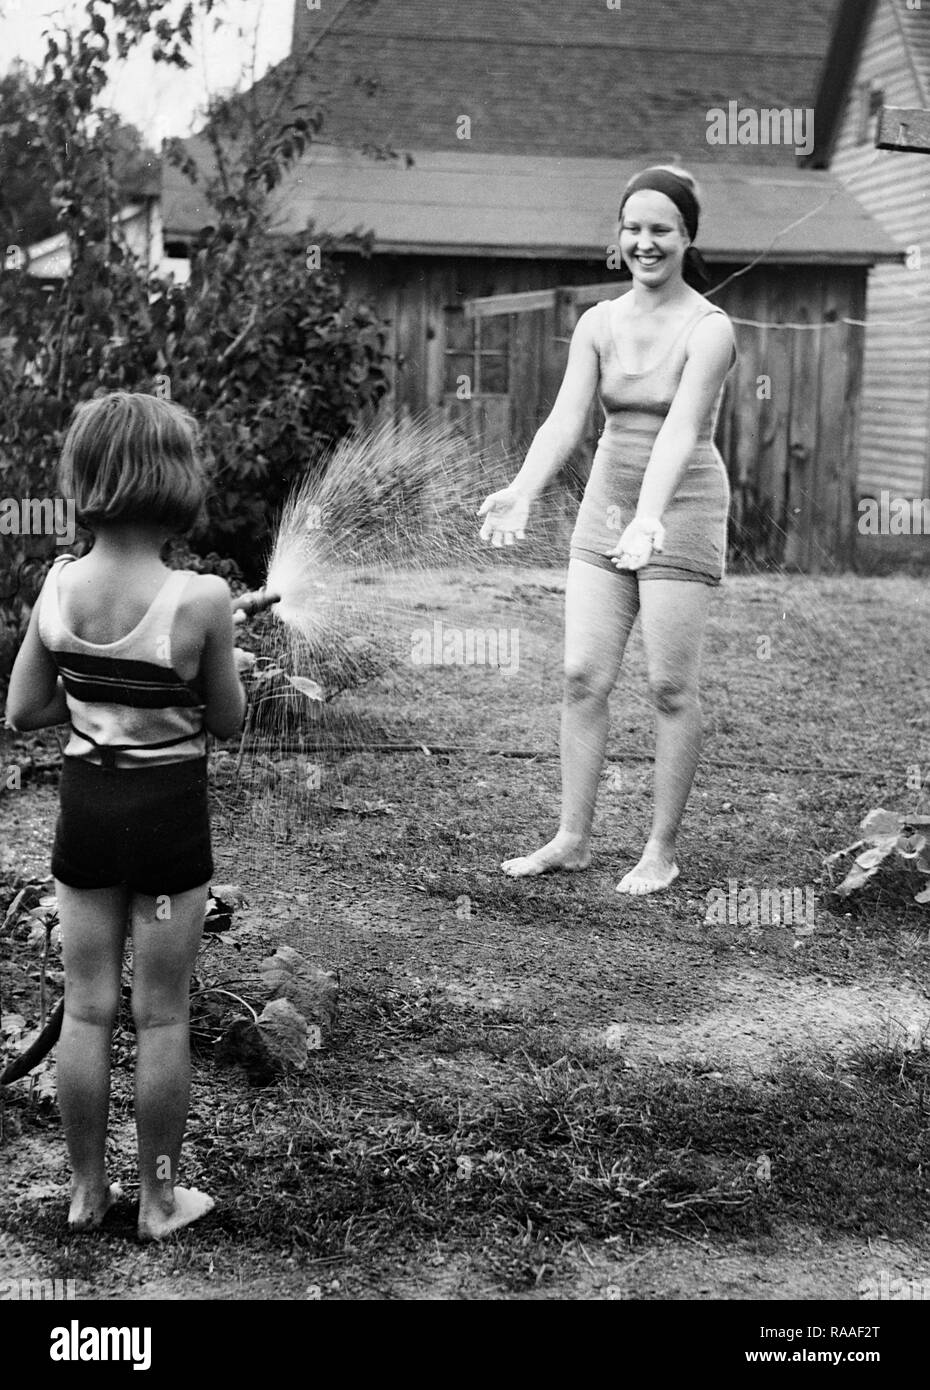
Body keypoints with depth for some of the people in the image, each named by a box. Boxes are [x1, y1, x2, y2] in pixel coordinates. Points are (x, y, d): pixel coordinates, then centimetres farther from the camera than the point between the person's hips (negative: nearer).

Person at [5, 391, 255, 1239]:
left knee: (87, 1008, 15)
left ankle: (87, 1190, 27)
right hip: (170, 815, -3)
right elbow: (228, 722, -7)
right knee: (162, 1017, 10)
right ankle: (160, 1198, 23)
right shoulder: (200, 599, -20)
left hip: (86, 807, 4)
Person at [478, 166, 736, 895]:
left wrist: (649, 516, -41)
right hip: (605, 506, 5)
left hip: (682, 511, -5)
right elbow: (566, 418, -8)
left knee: (671, 688, -1)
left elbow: (680, 428, -26)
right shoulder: (598, 323, 3)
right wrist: (521, 492, -27)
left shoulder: (708, 328, -13)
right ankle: (573, 838, 13)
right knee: (583, 676, 3)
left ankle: (663, 849, 11)